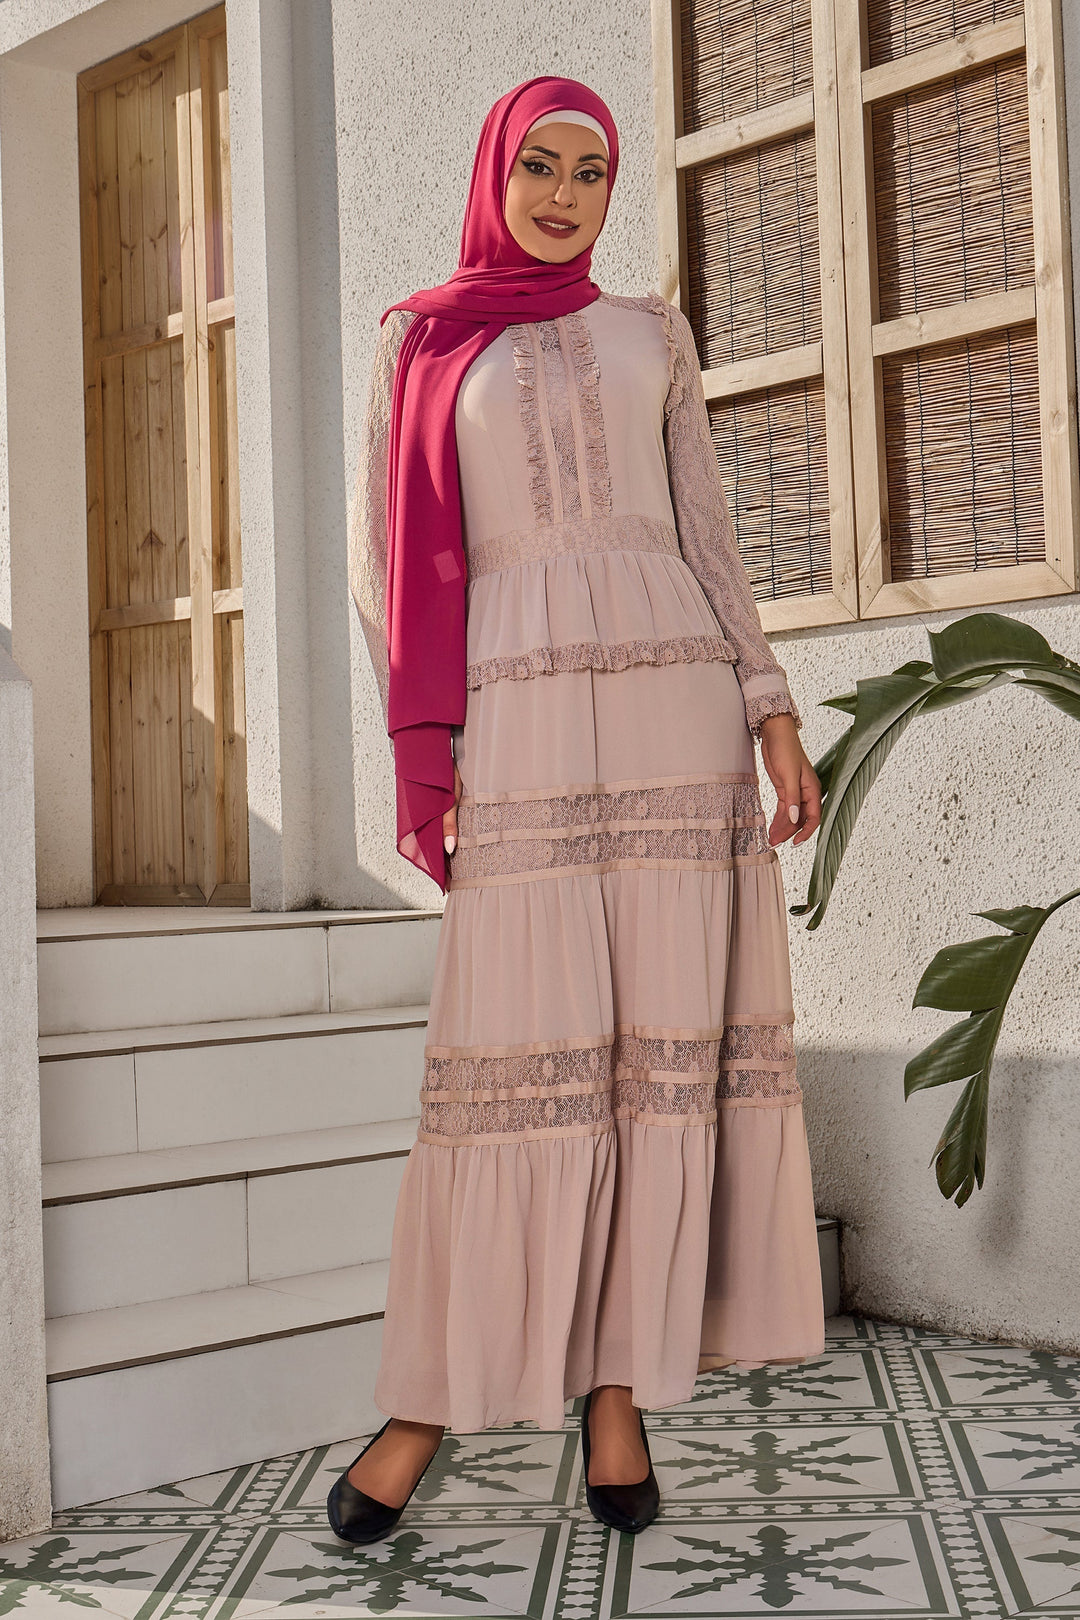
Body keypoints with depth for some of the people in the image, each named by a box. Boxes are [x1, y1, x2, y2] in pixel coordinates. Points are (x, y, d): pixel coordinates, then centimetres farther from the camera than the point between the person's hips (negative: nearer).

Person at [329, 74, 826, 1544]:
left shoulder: (650, 332, 17)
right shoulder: (422, 343, 13)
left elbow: (705, 532, 14)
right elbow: (395, 552, 8)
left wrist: (773, 711, 3)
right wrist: (420, 750, -2)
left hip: (676, 694, 2)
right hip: (519, 708, -2)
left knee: (668, 1037, -2)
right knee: (515, 1046, -7)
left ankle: (619, 1391, 6)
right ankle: (432, 1398, 4)